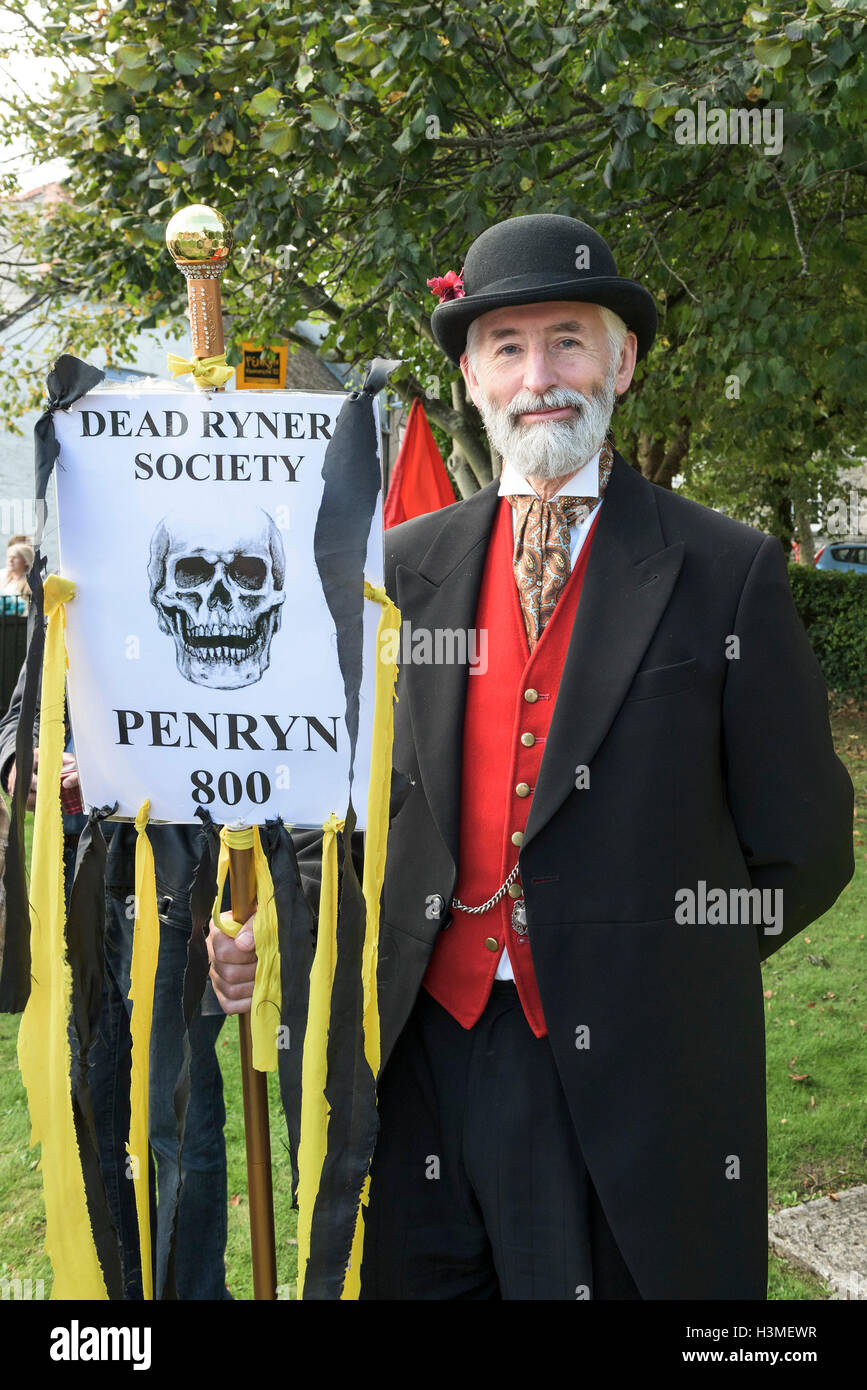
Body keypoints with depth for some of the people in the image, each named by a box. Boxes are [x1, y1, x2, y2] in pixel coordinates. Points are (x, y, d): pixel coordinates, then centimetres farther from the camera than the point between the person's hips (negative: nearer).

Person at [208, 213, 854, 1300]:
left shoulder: (728, 573, -4)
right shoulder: (404, 566, 6)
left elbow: (803, 850, -1)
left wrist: (667, 971, -1)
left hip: (627, 1079, -3)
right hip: (423, 1052, 3)